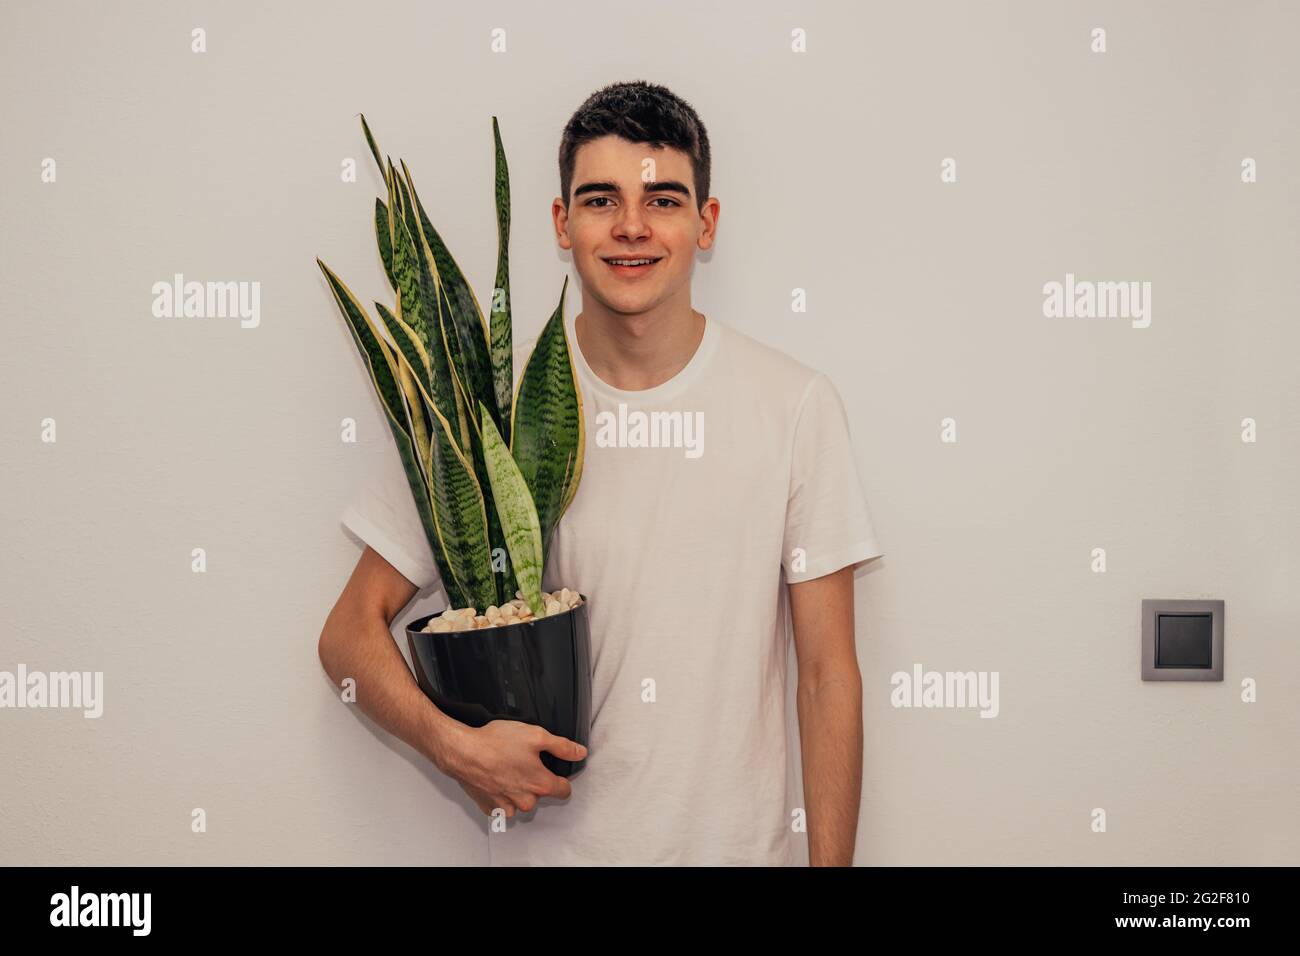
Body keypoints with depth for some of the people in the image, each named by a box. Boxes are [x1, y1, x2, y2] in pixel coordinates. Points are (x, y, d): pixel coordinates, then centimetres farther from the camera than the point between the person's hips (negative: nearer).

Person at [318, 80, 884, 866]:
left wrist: (832, 859, -8)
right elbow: (353, 630, -3)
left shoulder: (796, 404, -8)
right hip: (548, 841, 0)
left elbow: (829, 674, -5)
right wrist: (455, 744, -19)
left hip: (739, 841, 0)